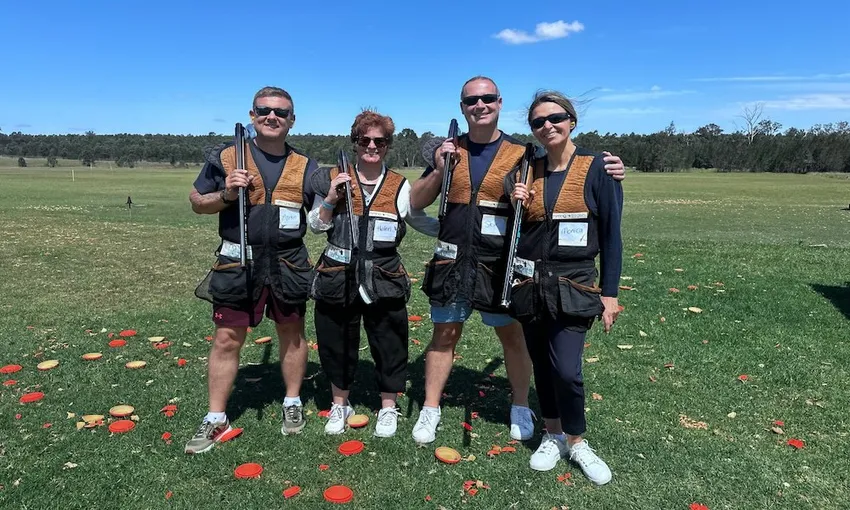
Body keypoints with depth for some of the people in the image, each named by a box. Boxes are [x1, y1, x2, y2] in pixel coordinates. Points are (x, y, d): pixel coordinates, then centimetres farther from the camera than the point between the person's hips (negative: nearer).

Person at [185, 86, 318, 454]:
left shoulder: (305, 167, 6)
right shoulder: (225, 158, 1)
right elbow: (197, 202, 6)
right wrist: (225, 195, -13)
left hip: (289, 265, 2)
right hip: (238, 263, -1)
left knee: (292, 334, 13)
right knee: (226, 340, 5)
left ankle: (292, 403, 33)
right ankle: (215, 419, 20)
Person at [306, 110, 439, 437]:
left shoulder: (400, 187, 2)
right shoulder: (334, 179, 3)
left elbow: (425, 224, 3)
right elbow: (315, 226, 3)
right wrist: (331, 199, -12)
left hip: (384, 281, 0)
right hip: (337, 278, 1)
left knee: (389, 346, 9)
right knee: (336, 344, 14)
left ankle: (388, 408, 32)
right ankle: (340, 405, 38)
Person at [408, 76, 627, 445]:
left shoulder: (520, 155, 0)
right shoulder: (449, 151, 6)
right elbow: (416, 203, 7)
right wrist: (438, 170, -10)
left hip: (500, 263, -1)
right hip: (453, 260, 2)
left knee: (512, 334, 9)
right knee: (445, 333, 8)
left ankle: (520, 408, 29)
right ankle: (430, 410, 22)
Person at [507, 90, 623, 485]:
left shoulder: (597, 167, -5)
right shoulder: (527, 171, 6)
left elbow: (611, 234, -4)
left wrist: (609, 292, -6)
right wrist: (514, 204, -8)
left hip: (573, 285, -4)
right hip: (529, 284, 4)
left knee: (566, 370, -11)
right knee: (541, 365, 12)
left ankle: (576, 443, 17)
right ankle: (553, 435, 33)